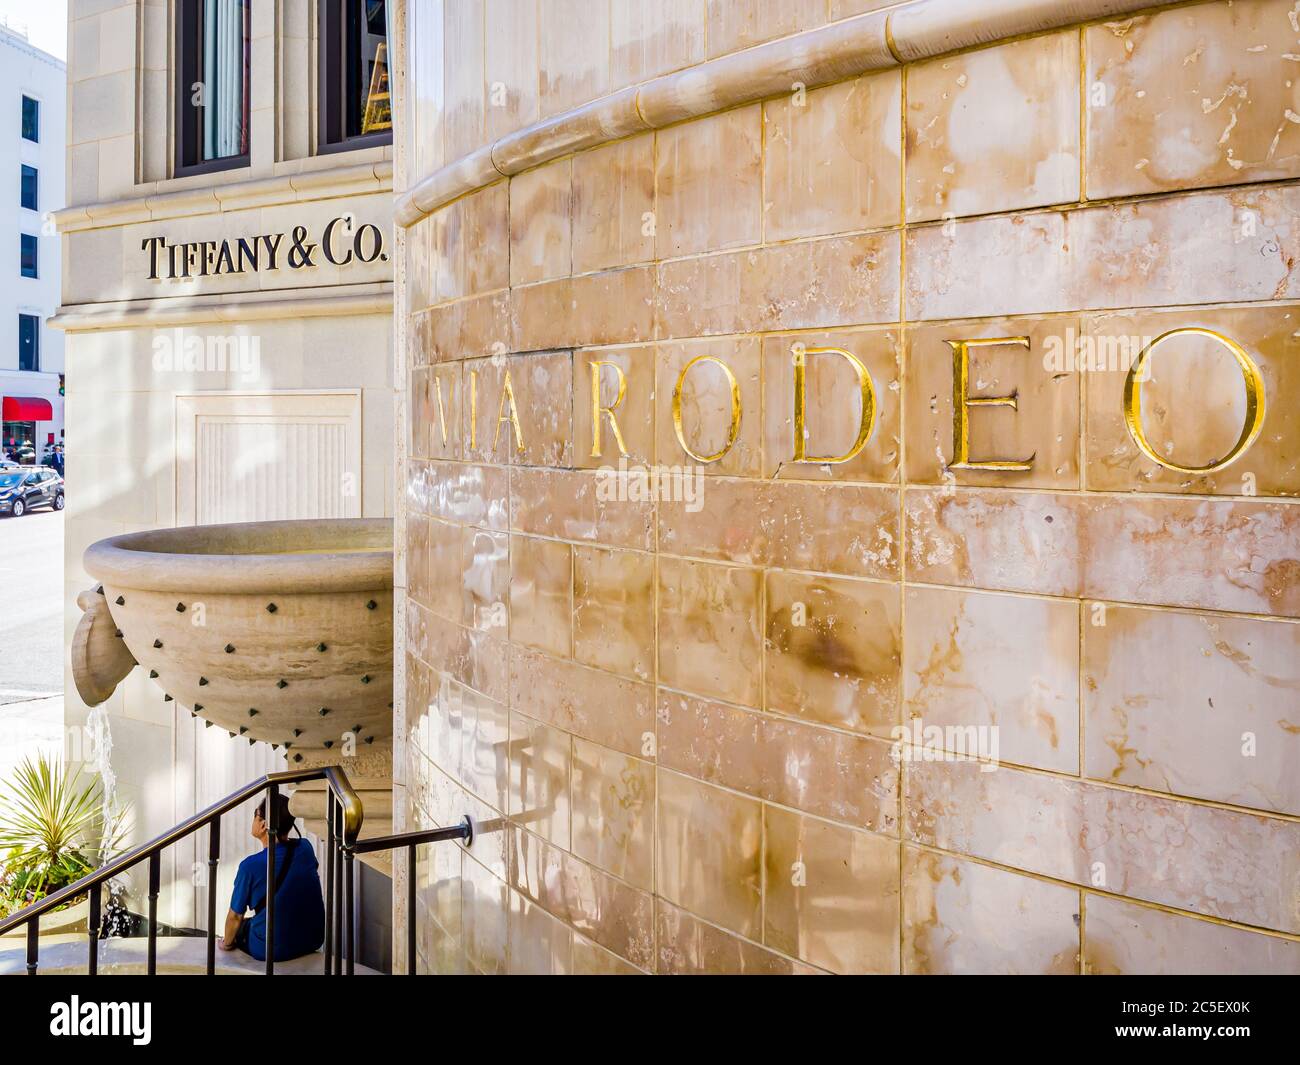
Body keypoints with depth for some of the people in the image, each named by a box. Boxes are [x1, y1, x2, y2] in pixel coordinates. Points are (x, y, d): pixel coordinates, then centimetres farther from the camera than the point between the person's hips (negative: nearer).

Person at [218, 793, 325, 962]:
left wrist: (226, 943, 10)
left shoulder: (251, 866, -21)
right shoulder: (306, 848, -9)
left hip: (273, 951, -5)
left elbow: (235, 916, -7)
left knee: (238, 926, 26)